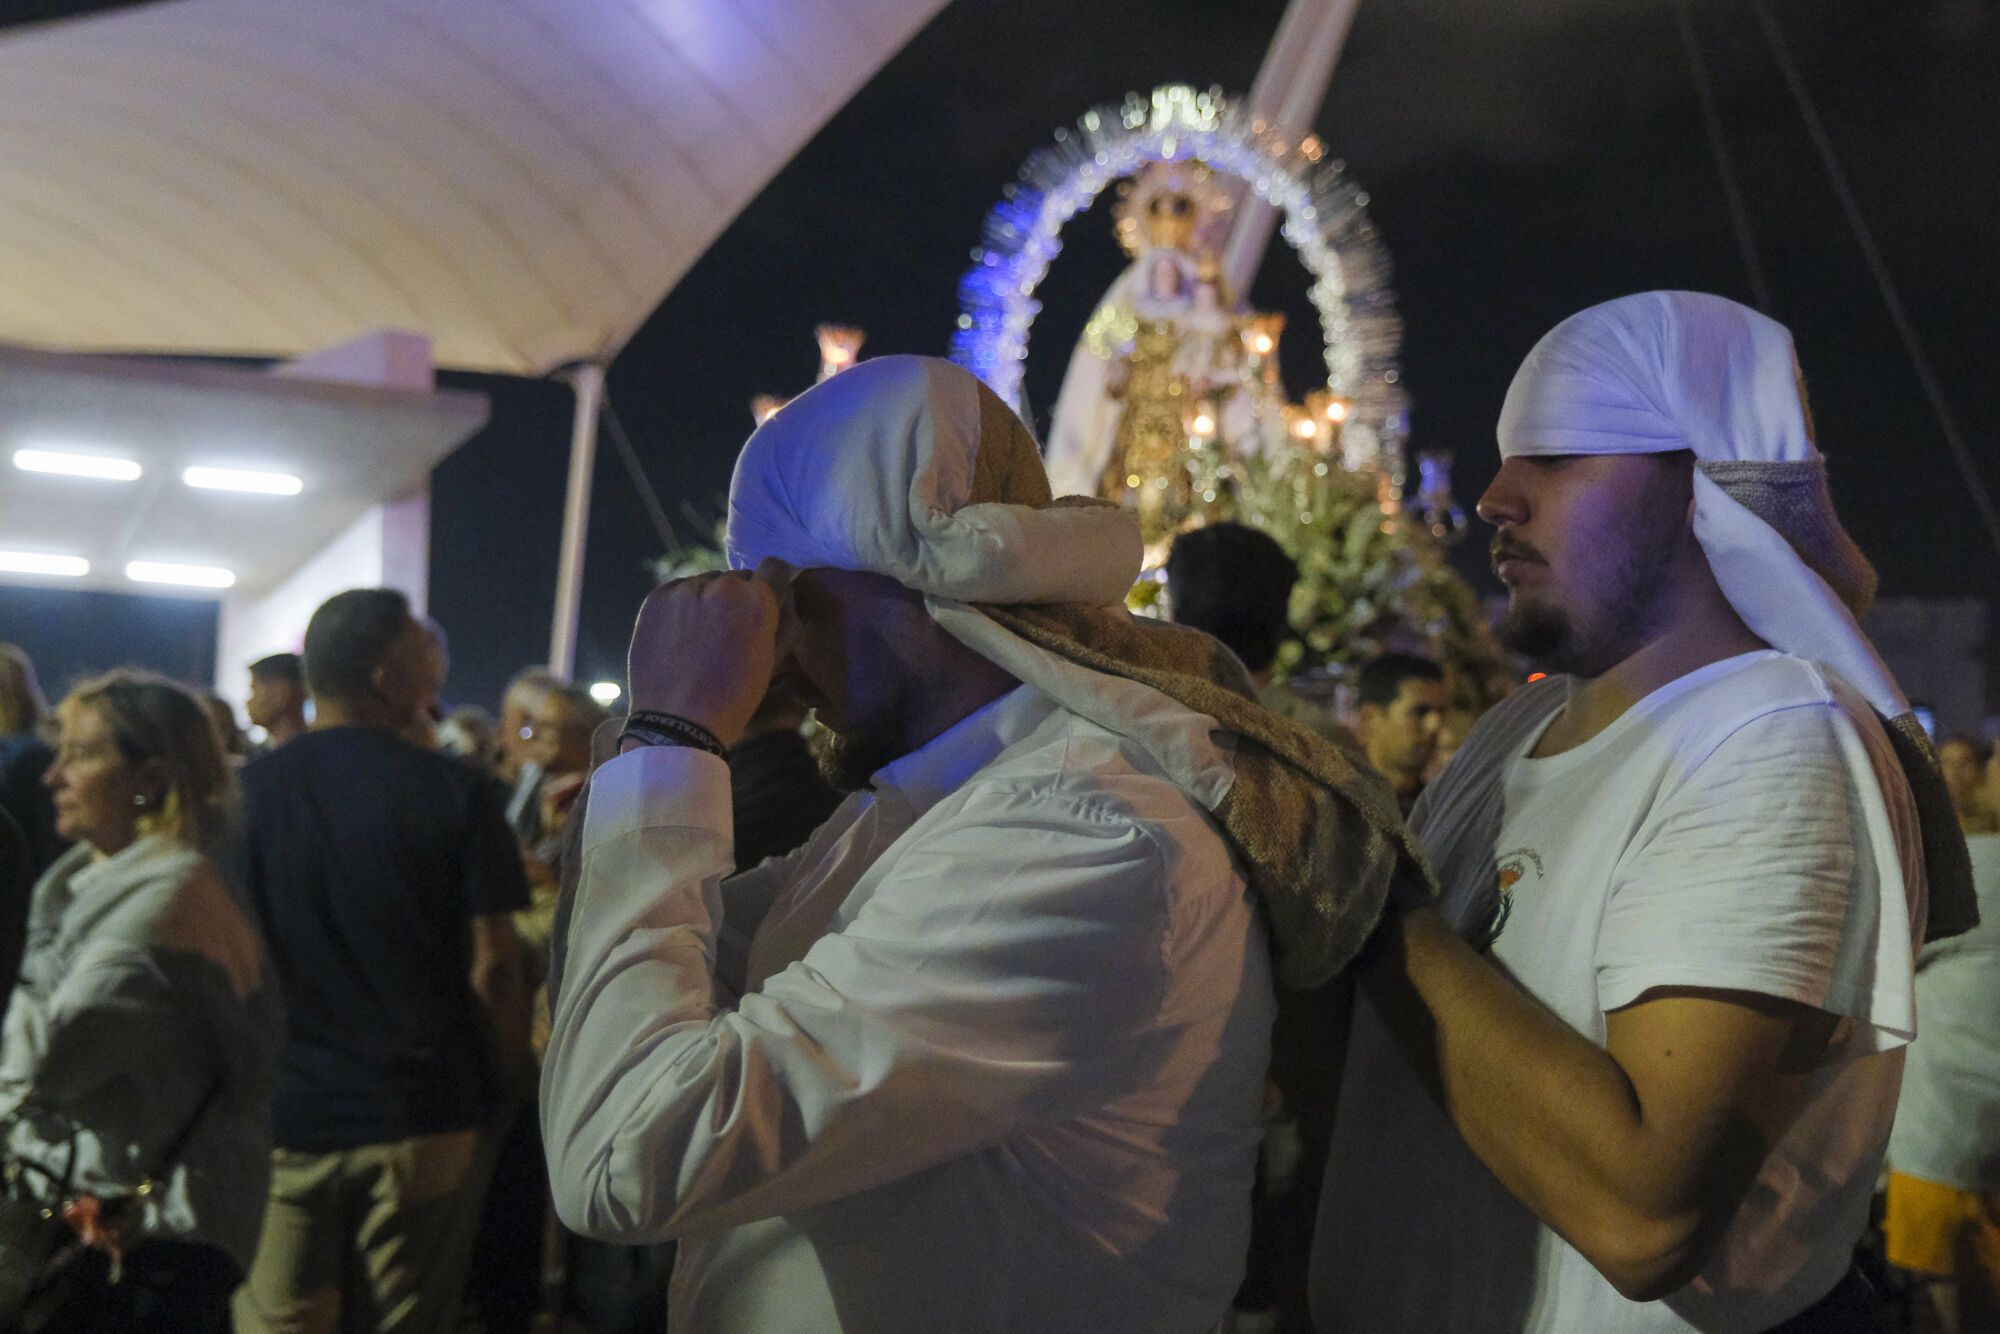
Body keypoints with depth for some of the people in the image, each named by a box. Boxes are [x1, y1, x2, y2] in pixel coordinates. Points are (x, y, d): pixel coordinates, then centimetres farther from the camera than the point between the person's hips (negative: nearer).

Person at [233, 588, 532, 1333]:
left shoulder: (243, 792, -1)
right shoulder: (459, 795, -9)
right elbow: (492, 970, -10)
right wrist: (505, 1089, 3)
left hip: (281, 1117, 2)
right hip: (427, 1119, -2)